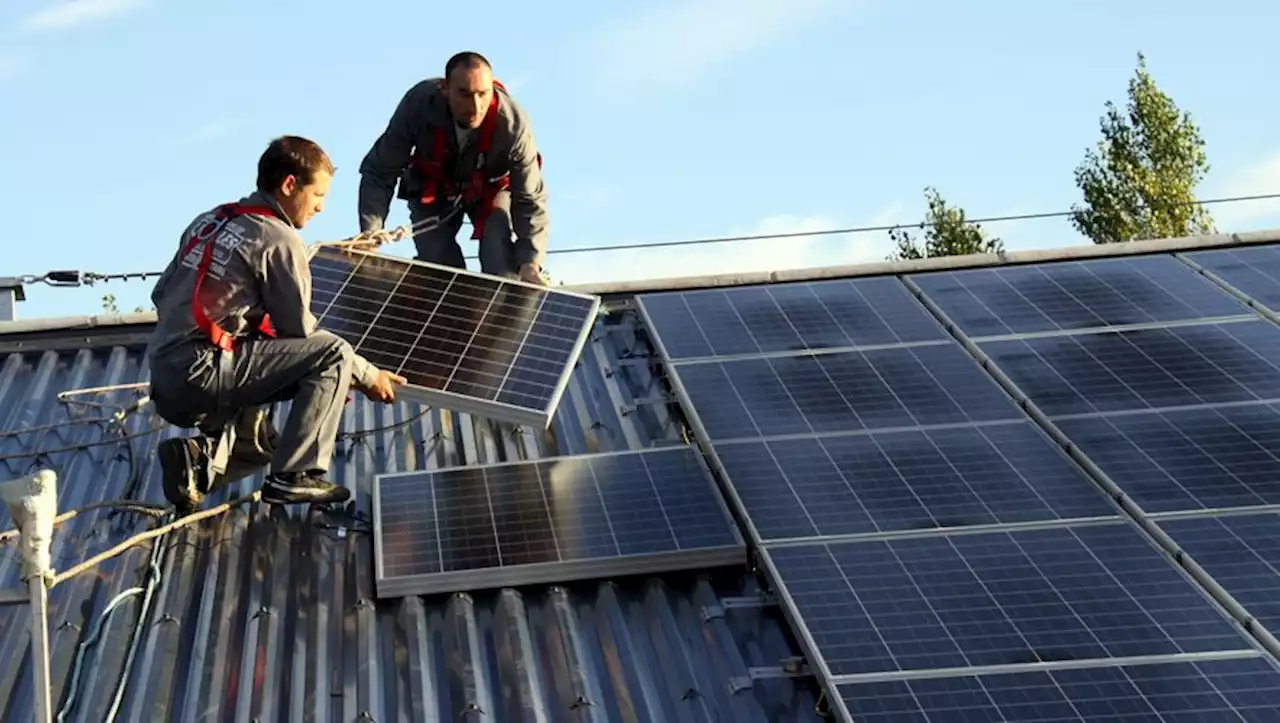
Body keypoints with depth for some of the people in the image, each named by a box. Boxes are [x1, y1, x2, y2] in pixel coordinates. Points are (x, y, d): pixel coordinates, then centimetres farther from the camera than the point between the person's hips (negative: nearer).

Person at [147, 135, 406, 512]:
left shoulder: (209, 220, 15)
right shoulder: (278, 239, -8)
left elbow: (161, 294, 20)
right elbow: (301, 333, -5)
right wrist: (366, 376, 5)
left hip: (165, 384, 9)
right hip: (203, 376, -9)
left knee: (264, 444, 28)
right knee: (335, 353, -7)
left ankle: (200, 457, 1)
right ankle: (295, 476, -12)